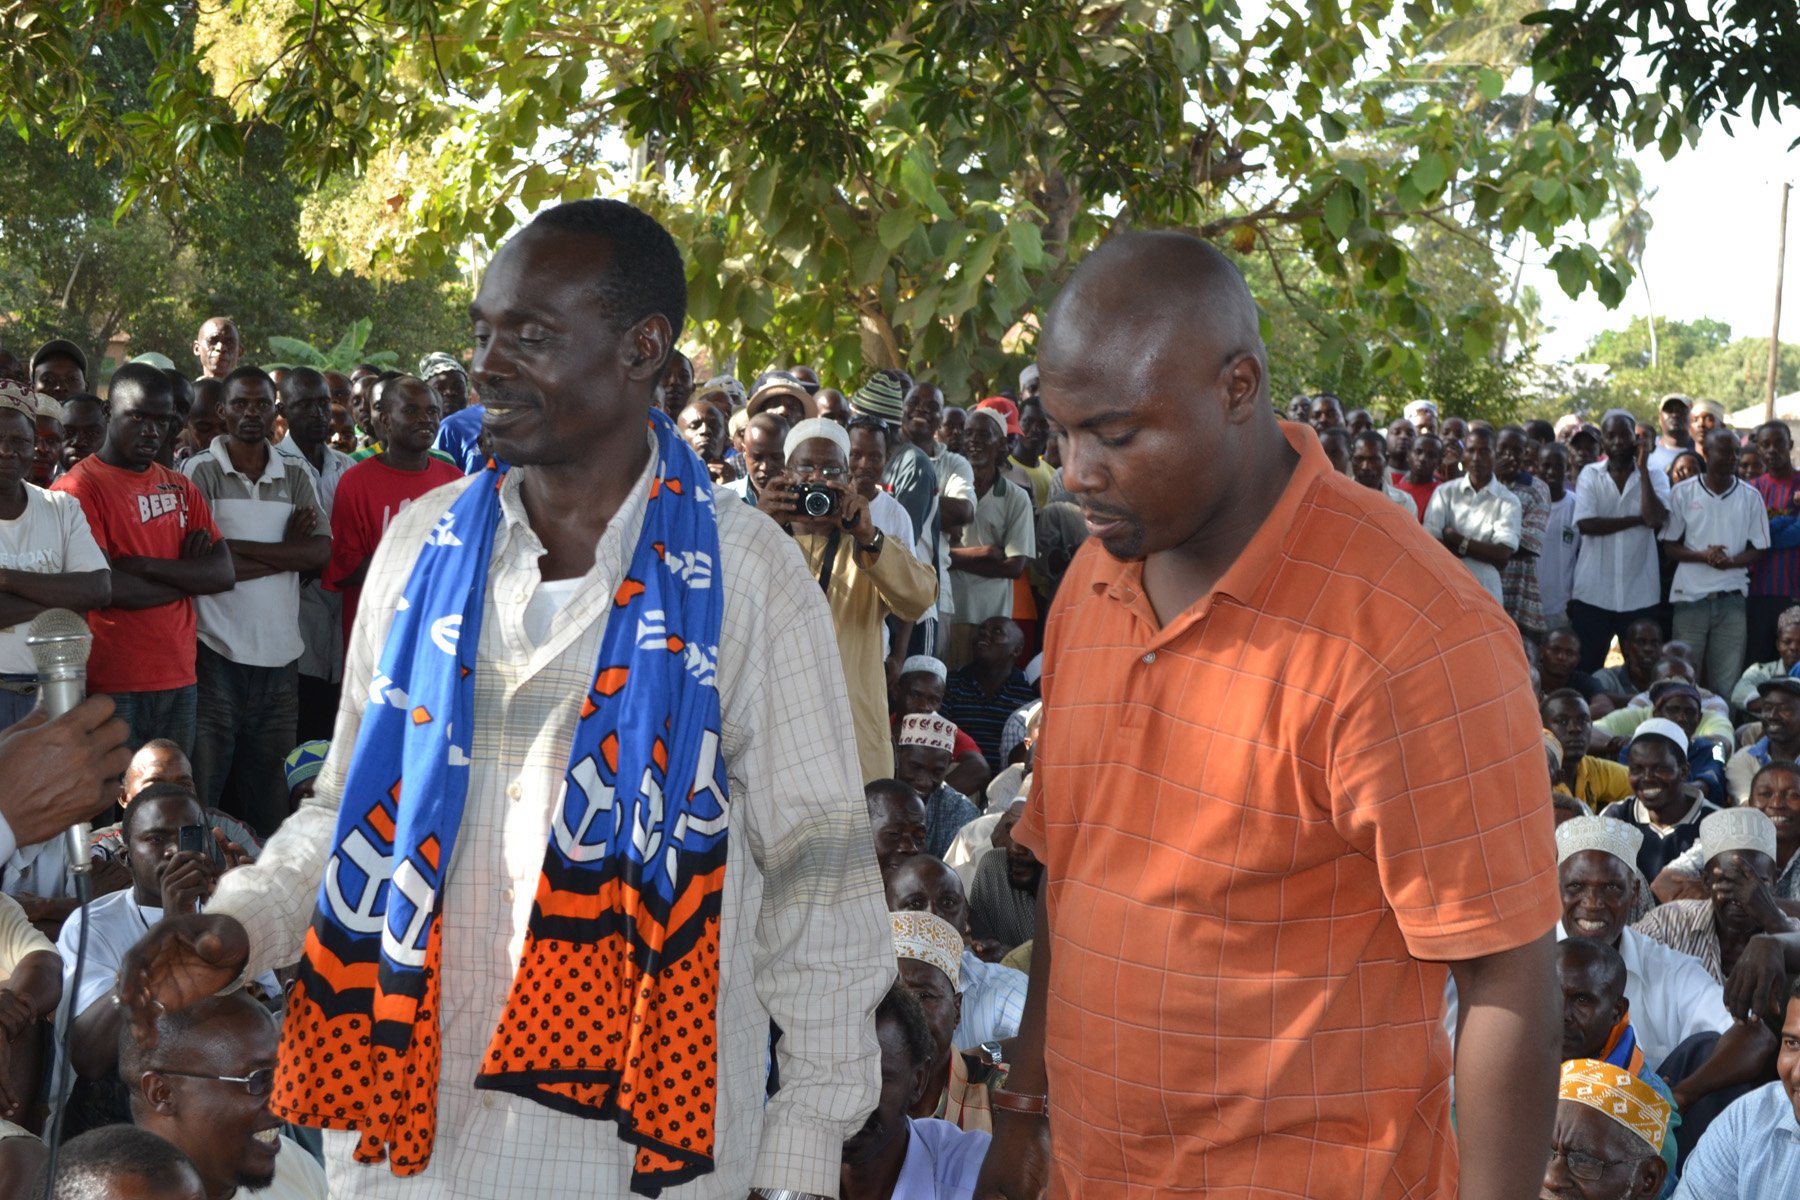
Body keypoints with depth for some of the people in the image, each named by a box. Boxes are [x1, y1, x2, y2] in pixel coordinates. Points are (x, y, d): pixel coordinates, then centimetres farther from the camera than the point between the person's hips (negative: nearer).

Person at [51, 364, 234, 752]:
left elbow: (225, 573, 3)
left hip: (179, 679, 6)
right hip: (113, 687, -6)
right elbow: (106, 589, -16)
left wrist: (145, 565, -11)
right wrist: (188, 575, -3)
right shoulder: (79, 488, -6)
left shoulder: (181, 488, 14)